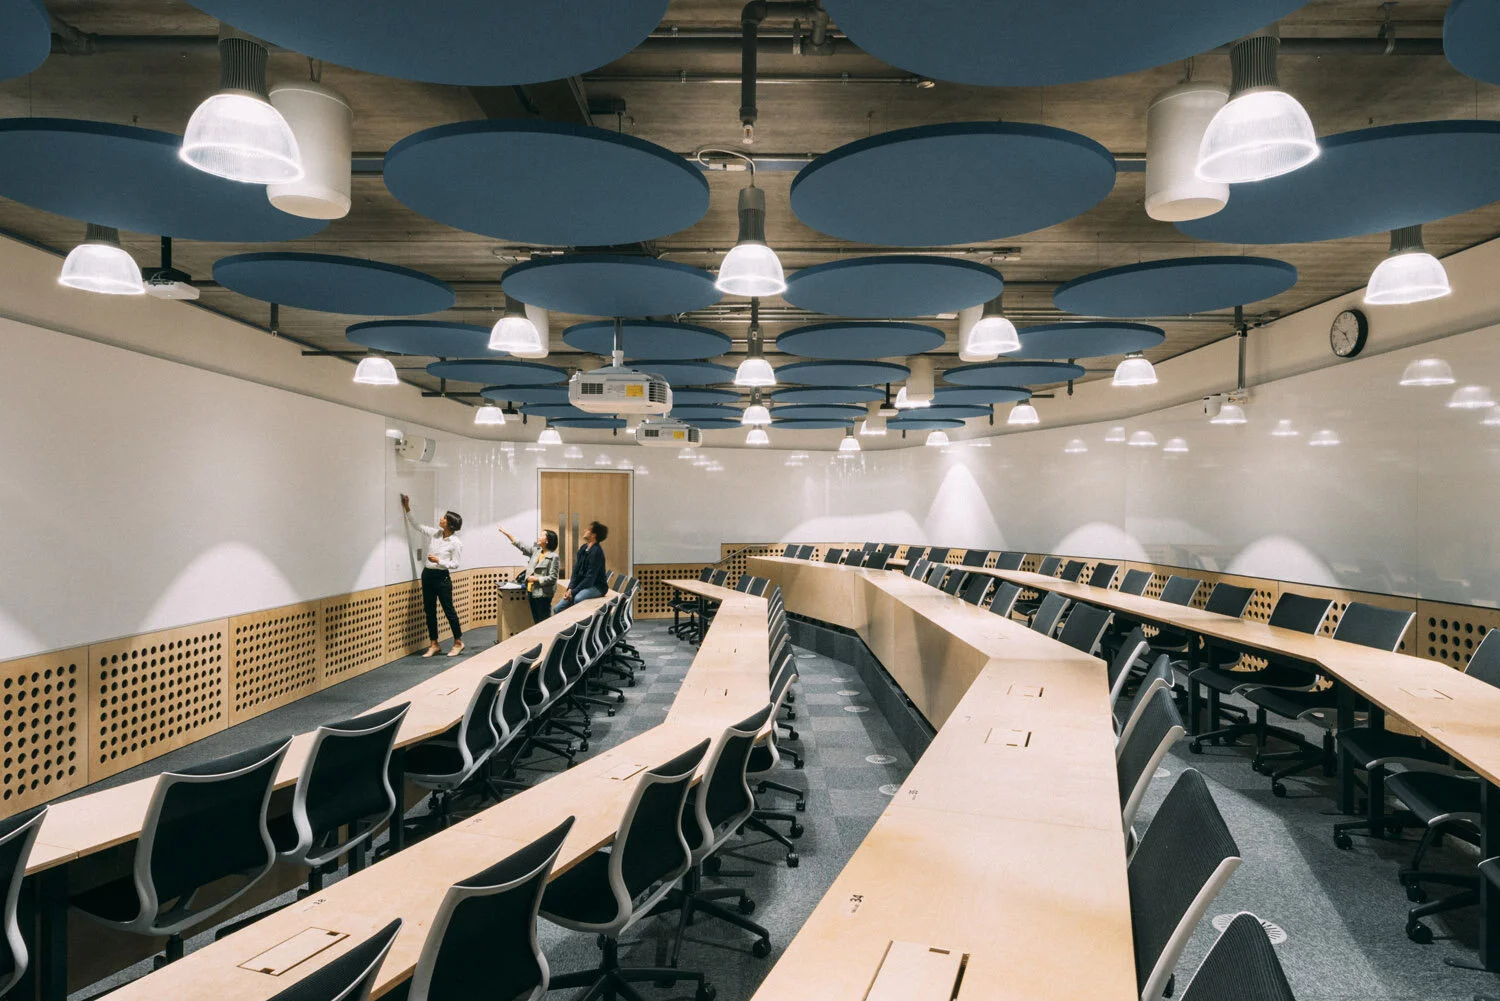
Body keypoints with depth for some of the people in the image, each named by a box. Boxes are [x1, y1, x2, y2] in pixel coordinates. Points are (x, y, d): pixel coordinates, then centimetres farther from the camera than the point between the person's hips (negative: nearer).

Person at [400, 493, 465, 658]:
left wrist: (438, 561, -23)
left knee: (449, 610, 1)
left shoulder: (455, 542, -13)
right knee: (429, 610, 10)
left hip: (442, 577, -6)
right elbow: (417, 526, 16)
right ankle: (434, 644, 19)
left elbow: (455, 564, -12)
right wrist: (407, 509, 10)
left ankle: (458, 642, 14)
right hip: (427, 575, 7)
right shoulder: (435, 533, 3)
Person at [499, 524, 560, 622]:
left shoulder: (553, 557, -12)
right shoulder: (535, 551, 9)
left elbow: (552, 578, -15)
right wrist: (506, 533, 16)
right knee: (536, 622, 13)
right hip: (532, 593, 7)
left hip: (543, 595, -7)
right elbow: (521, 545, 15)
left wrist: (536, 579, -12)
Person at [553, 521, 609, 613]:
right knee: (557, 608, -4)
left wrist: (573, 592, -20)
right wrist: (570, 589, -8)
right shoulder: (583, 548, 8)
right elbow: (576, 571, 7)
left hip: (597, 586, -8)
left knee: (577, 598, -38)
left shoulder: (596, 552, -17)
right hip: (582, 585, 8)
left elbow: (590, 578, -20)